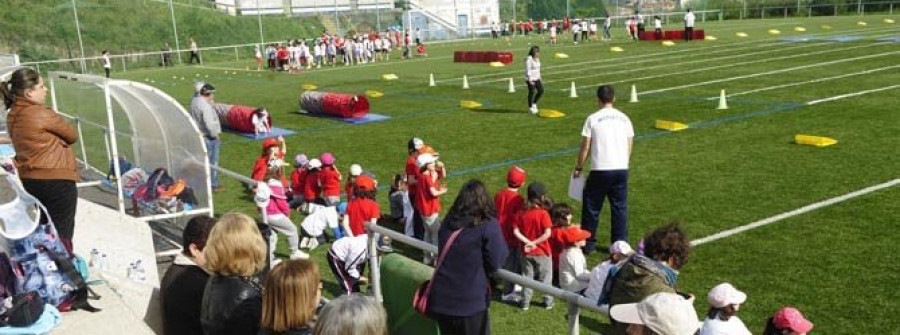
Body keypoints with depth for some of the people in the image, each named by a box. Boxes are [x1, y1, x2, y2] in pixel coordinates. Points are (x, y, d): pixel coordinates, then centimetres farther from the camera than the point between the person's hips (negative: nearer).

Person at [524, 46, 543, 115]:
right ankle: (530, 107, 12)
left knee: (541, 90, 5)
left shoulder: (537, 59, 10)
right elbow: (528, 70, -18)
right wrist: (530, 80, -22)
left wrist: (539, 77, 18)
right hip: (531, 79, -8)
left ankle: (534, 103, 24)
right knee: (531, 93, -1)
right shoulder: (529, 59, -16)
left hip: (537, 78, 8)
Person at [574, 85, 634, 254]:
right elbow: (629, 147, 10)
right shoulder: (624, 118, 7)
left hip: (600, 170, -3)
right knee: (620, 208, 12)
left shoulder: (593, 119, -4)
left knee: (591, 207, 10)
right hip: (621, 169, 4)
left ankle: (588, 244, 16)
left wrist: (578, 168, 8)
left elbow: (585, 148, -3)